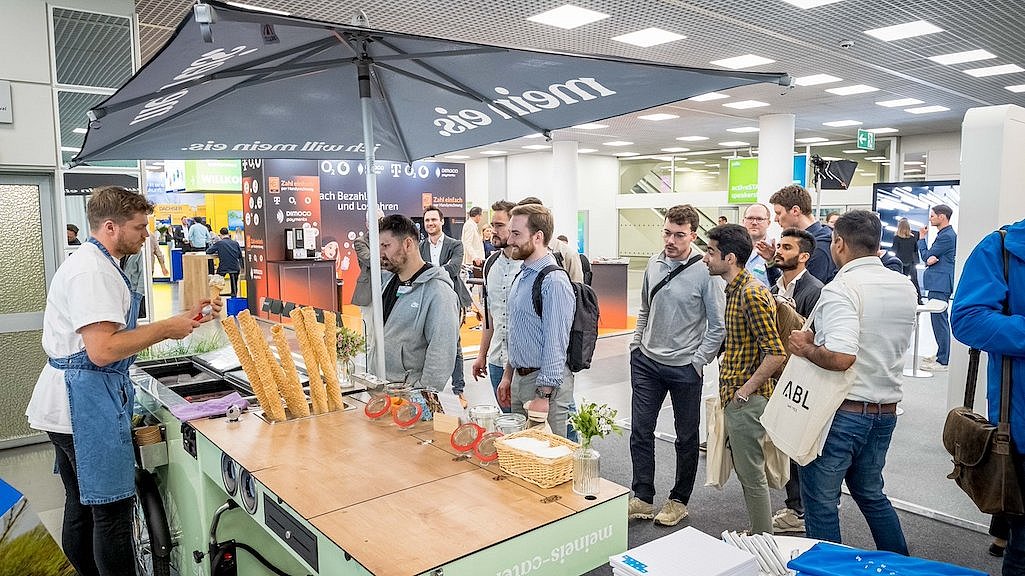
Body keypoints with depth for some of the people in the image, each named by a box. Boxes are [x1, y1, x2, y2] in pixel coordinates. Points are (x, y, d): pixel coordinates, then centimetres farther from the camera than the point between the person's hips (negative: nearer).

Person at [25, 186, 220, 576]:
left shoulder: (94, 263, 17)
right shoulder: (92, 270, -17)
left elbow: (113, 332, 17)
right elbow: (102, 350, -25)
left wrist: (181, 321, 11)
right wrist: (166, 329, -15)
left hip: (71, 403, 11)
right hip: (87, 401, -11)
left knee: (81, 505, 19)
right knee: (112, 509, -4)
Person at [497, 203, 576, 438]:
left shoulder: (554, 282, -19)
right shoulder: (522, 275, 10)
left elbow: (555, 345, -21)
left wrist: (543, 396, -21)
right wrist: (508, 374, 18)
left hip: (545, 382, -9)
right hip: (520, 377, 9)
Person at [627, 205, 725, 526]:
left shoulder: (705, 271, -14)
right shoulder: (654, 264, 3)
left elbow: (718, 325, -11)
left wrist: (699, 362, -12)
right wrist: (636, 345, 10)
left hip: (685, 367, -4)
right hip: (646, 362, 5)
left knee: (686, 437, 11)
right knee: (640, 431, 6)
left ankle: (679, 500, 27)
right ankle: (643, 499, 19)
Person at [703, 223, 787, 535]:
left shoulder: (751, 294, -20)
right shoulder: (736, 289, 11)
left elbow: (776, 354, -25)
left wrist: (744, 391, -19)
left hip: (747, 400, -10)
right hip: (736, 395, 10)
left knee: (751, 474, 3)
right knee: (746, 470, 19)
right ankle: (759, 534, 34)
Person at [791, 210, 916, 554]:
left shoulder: (841, 289, -20)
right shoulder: (905, 287, 5)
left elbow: (840, 357, -31)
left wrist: (806, 347, -13)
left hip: (842, 412, -8)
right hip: (885, 410, 8)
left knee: (821, 501, 7)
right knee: (871, 493, 26)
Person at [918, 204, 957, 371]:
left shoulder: (947, 236, -14)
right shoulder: (943, 234, 18)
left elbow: (926, 256, -9)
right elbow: (930, 258, 15)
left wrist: (921, 238, 5)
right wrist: (930, 259, -9)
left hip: (940, 284, -11)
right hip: (937, 283, 11)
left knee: (940, 320, -8)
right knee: (940, 320, 15)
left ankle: (942, 361, -5)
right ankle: (942, 355, 23)